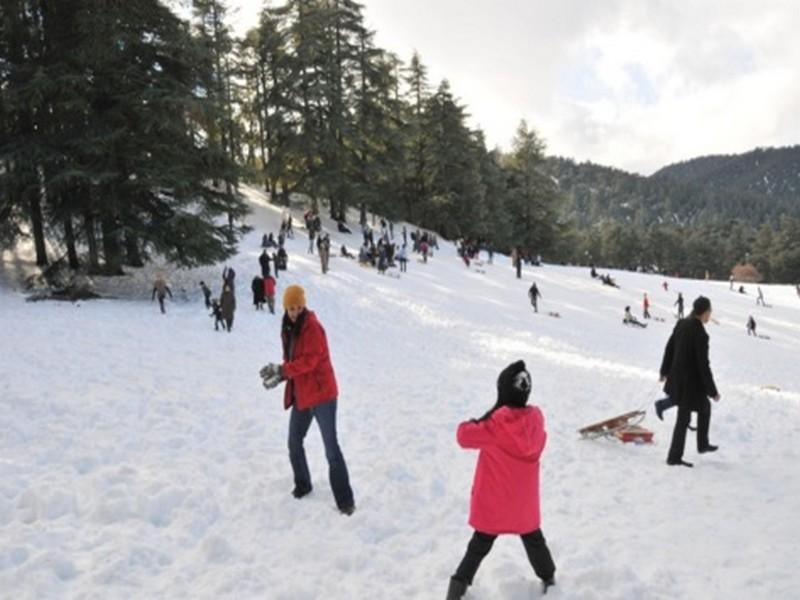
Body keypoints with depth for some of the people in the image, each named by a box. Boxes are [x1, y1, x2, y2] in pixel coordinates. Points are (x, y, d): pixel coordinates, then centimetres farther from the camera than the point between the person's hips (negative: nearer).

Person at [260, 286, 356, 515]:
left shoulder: (312, 327, -15)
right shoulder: (289, 329, 10)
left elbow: (309, 360, -23)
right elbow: (291, 360, 12)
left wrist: (280, 370, -25)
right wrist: (279, 375, -7)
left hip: (322, 393, -8)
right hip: (300, 394, 8)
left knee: (331, 448, -7)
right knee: (294, 442, 17)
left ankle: (345, 501, -1)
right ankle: (302, 485, 37)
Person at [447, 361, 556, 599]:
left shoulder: (495, 424, -24)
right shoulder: (536, 419, -11)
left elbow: (465, 436, -14)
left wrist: (470, 424, 8)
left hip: (493, 504, -3)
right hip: (524, 504, 3)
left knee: (479, 546, 13)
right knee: (535, 541, 27)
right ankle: (549, 580, 43)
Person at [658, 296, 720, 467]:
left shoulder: (682, 324, 0)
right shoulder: (700, 334, -23)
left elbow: (669, 348, 11)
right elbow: (703, 365, -20)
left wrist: (665, 371, 25)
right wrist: (713, 391, -11)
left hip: (677, 377, 8)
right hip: (691, 382, -8)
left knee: (705, 407, 26)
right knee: (683, 419, 5)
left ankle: (702, 444, 37)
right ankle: (674, 457, 15)